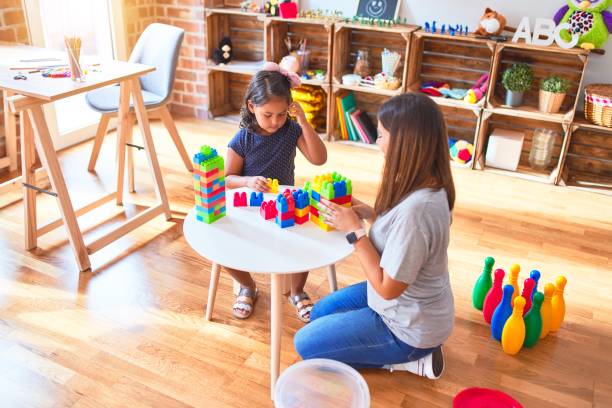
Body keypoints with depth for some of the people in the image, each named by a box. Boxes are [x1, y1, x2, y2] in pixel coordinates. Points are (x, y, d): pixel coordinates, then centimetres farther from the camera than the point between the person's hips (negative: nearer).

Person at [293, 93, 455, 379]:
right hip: (413, 305, 9)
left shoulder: (415, 208, -37)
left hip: (410, 327, -9)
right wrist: (370, 215, -5)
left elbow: (387, 287, -28)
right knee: (321, 312, 22)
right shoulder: (429, 186, -7)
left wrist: (354, 230, -23)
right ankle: (412, 351, 16)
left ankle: (408, 359, 5)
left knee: (306, 343, 1)